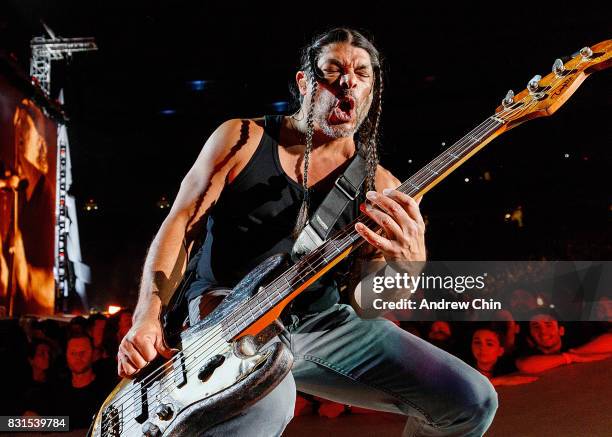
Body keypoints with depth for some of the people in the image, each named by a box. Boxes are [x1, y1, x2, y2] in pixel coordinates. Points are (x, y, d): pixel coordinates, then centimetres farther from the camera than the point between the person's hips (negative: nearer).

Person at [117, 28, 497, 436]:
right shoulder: (242, 139, -2)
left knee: (471, 400, -5)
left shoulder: (381, 187, 2)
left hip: (320, 321, 4)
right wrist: (149, 317, -14)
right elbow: (181, 224, -1)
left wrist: (406, 265, -27)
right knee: (267, 403, -40)